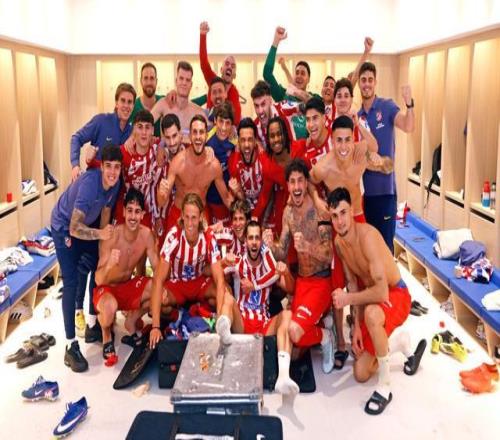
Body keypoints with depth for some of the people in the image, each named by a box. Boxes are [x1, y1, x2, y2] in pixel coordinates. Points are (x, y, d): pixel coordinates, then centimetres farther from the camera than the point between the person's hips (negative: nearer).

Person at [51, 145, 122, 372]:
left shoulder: (115, 183, -15)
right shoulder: (89, 183, -37)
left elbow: (106, 212, 0)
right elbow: (75, 228, -40)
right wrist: (100, 234, -53)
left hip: (86, 226, 8)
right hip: (64, 228, -8)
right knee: (71, 283, -14)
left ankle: (93, 324, 32)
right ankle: (70, 346, -11)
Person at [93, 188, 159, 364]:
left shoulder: (147, 234, -13)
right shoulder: (112, 236, -27)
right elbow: (98, 280, -29)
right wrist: (109, 264, -51)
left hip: (128, 286, 5)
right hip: (106, 289, -5)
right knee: (110, 306, -37)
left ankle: (131, 321, 10)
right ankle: (106, 338, -2)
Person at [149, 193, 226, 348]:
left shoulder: (209, 238, -23)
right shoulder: (173, 236, -28)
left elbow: (219, 280, -25)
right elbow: (158, 280, -33)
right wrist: (155, 326, -39)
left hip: (199, 282, 2)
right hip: (176, 284, -1)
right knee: (160, 299, -35)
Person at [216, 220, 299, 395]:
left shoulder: (270, 265, 11)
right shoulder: (238, 263, 8)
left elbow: (290, 289, 3)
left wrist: (286, 273, -16)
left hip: (264, 325, 1)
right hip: (240, 323, -1)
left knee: (287, 314, -27)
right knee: (226, 295, -24)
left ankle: (283, 376, -46)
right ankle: (224, 327, -61)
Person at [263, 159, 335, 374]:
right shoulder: (288, 212, 5)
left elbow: (329, 256, -20)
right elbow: (282, 254, 7)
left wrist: (307, 247, -38)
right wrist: (271, 245, -14)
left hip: (321, 282, -6)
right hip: (301, 280, 7)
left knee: (295, 331, -26)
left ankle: (325, 336, 4)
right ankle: (319, 320, 30)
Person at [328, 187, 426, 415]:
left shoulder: (367, 235, -31)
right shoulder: (339, 242, -6)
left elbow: (382, 292, -36)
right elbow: (353, 282, 2)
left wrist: (347, 299, -24)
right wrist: (357, 325, -5)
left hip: (396, 295, -7)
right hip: (371, 297, 7)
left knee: (371, 313, -45)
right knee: (360, 375, 6)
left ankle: (385, 386, -23)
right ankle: (402, 342, 32)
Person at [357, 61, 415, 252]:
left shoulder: (387, 106, -4)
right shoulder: (357, 116, 9)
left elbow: (408, 127, -22)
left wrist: (409, 103, -38)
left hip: (385, 186, -4)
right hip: (364, 188, 5)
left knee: (385, 243, -1)